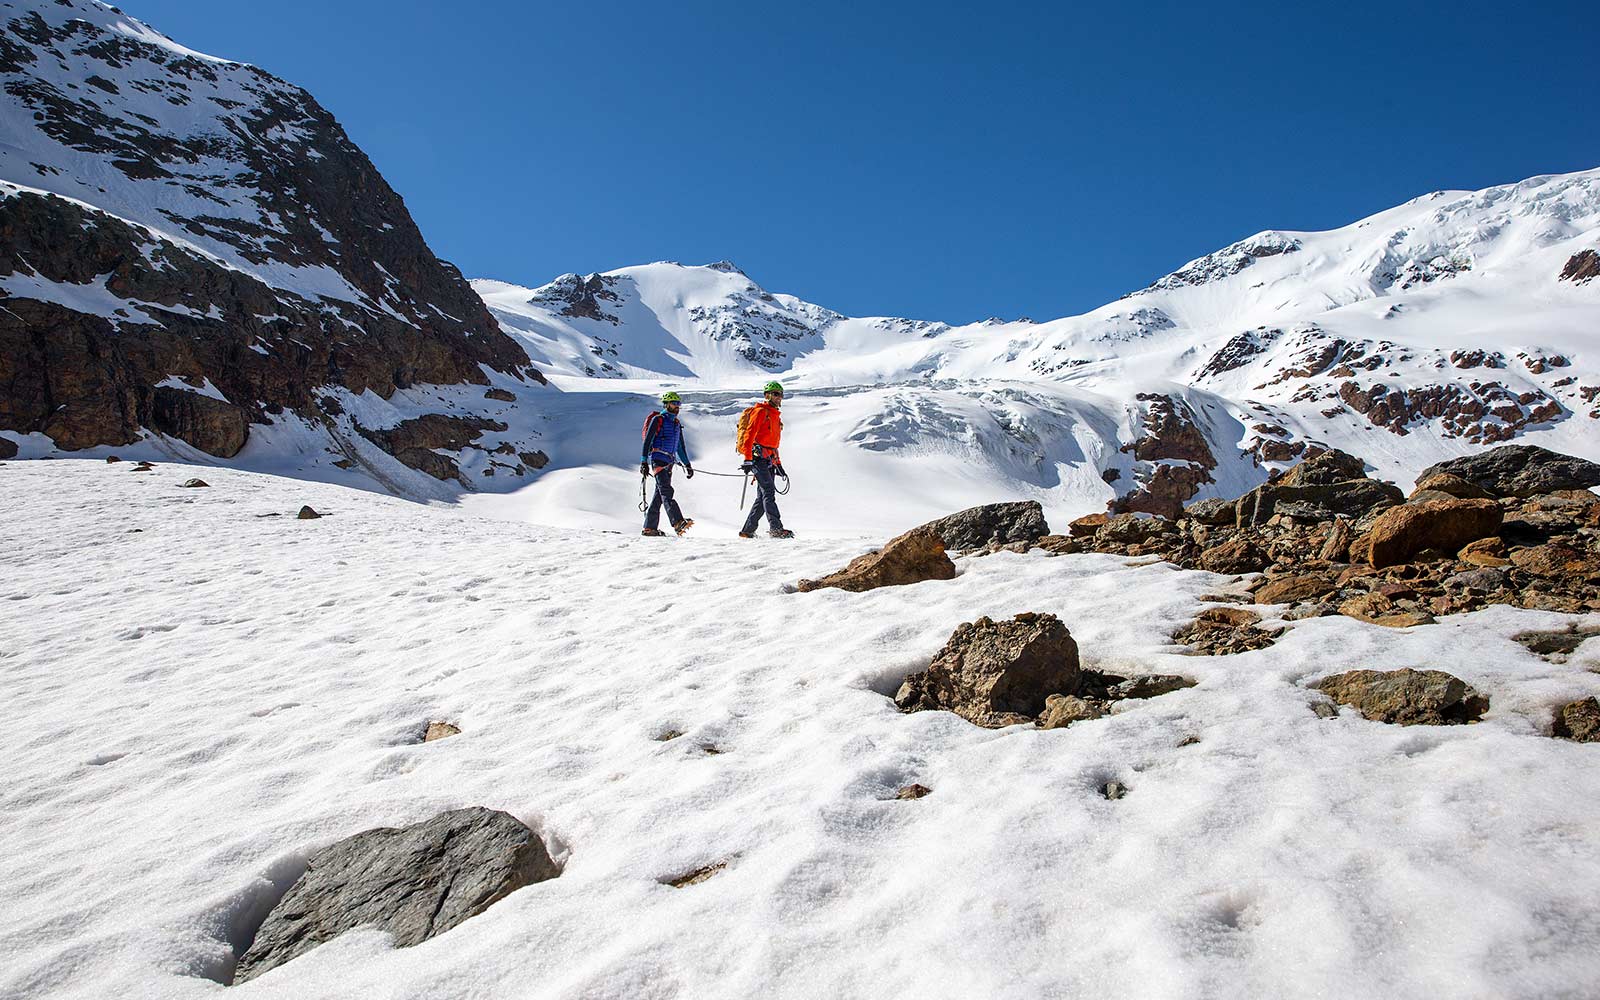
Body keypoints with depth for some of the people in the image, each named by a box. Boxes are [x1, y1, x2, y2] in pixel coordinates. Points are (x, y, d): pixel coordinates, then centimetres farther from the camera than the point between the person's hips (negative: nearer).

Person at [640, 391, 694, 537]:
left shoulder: (677, 423, 20)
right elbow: (647, 441, -7)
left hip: (669, 462, 8)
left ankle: (649, 527, 10)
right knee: (666, 491, -19)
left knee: (660, 494, 6)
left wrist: (687, 464, 22)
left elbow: (680, 446, 26)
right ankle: (678, 522, -35)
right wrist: (644, 462, -13)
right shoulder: (657, 420, -3)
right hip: (658, 460, -8)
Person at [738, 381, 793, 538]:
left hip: (768, 460, 9)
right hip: (758, 457, -9)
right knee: (769, 492, -18)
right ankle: (776, 528, -26)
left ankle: (748, 531, 9)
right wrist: (748, 459, -20)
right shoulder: (760, 411, -3)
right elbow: (749, 434, -12)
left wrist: (778, 463, 26)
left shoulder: (775, 416, 25)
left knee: (763, 497, 5)